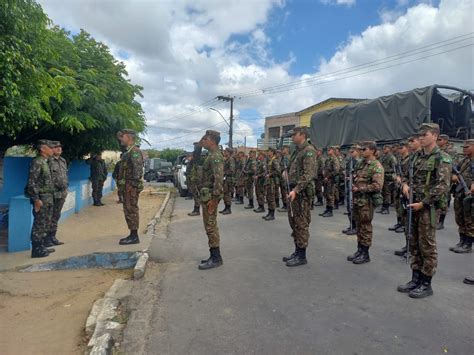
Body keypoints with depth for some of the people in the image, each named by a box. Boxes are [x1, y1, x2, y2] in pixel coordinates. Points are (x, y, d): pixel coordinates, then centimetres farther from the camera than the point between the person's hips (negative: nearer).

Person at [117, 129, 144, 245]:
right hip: (128, 185, 10)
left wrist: (132, 184, -22)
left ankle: (134, 236, 1)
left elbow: (137, 169, -22)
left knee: (132, 210, -6)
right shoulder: (128, 151, 17)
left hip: (132, 186, -10)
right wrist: (122, 181, 16)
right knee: (128, 210, 13)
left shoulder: (135, 151, -14)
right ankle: (132, 235, 21)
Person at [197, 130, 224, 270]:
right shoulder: (212, 155, 16)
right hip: (207, 195, 10)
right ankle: (214, 256, 22)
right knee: (210, 227, 13)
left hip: (210, 196, -10)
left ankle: (216, 258, 3)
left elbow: (219, 178, -25)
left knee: (211, 227, -5)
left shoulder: (215, 156, -16)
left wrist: (214, 198, -25)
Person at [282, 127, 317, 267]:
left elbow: (308, 174, -20)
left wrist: (296, 190, -24)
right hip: (294, 190, 10)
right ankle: (297, 251, 26)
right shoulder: (297, 150, 17)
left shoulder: (309, 150, -12)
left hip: (302, 192, -10)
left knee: (301, 223, -3)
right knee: (294, 222, 14)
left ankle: (301, 256, 7)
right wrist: (287, 172, 9)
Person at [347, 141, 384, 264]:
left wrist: (360, 189, -17)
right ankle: (359, 250, 26)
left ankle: (365, 254, 12)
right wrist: (354, 185, 6)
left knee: (365, 227, 1)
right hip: (357, 199, 8)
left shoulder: (376, 166, -14)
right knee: (359, 225, 15)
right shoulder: (361, 163, 12)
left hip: (367, 201, -8)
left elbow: (377, 185, -22)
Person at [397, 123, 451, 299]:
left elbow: (442, 186, -17)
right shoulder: (418, 156, 12)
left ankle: (426, 284, 13)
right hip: (414, 205, 7)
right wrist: (405, 184, 1)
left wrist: (423, 203, -18)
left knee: (427, 246, 1)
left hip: (428, 207, -7)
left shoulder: (442, 158, -10)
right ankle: (415, 279, 24)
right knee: (414, 245, 12)